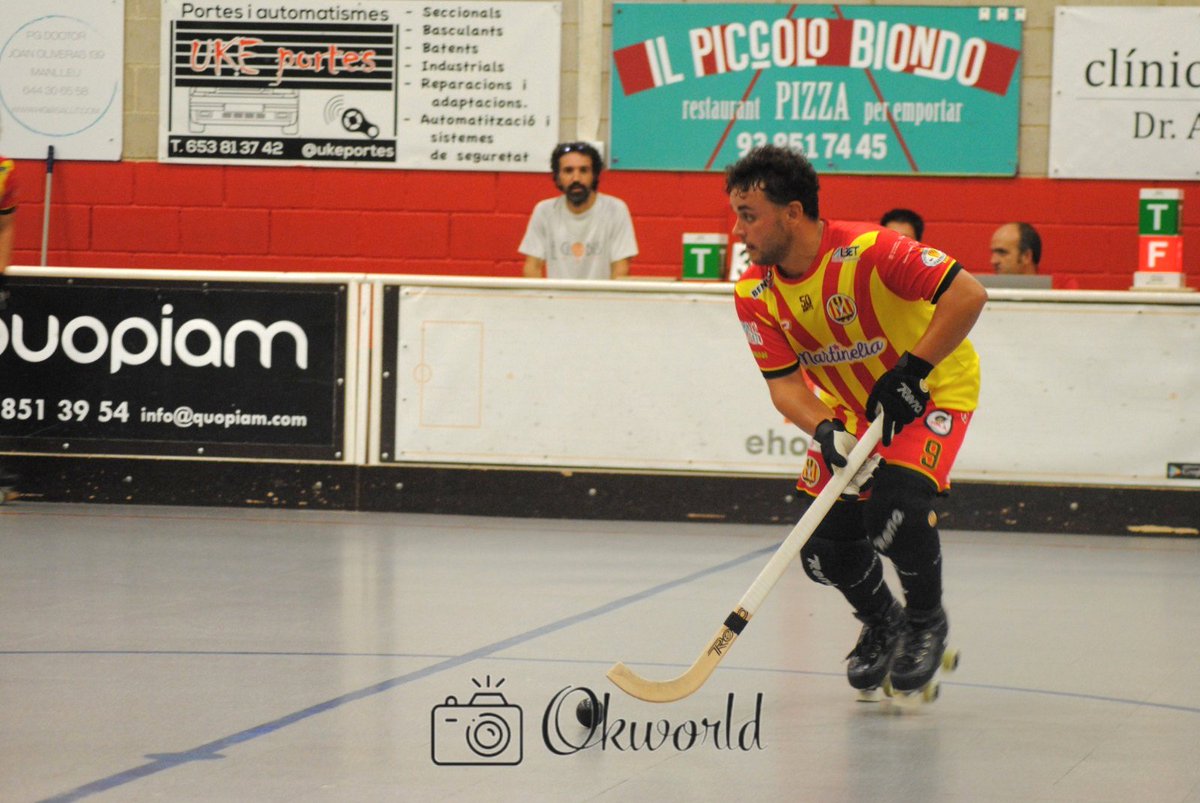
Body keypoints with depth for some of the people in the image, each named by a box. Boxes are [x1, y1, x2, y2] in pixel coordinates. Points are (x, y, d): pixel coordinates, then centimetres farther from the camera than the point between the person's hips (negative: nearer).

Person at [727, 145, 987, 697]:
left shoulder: (868, 252, -31)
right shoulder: (756, 295, -13)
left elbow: (967, 294, -33)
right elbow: (783, 381, -13)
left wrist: (911, 371, -33)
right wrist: (825, 432, -32)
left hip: (934, 388, -6)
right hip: (849, 406, 6)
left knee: (895, 510, -27)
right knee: (826, 548, -3)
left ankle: (927, 621, 2)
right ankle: (881, 621, 30)